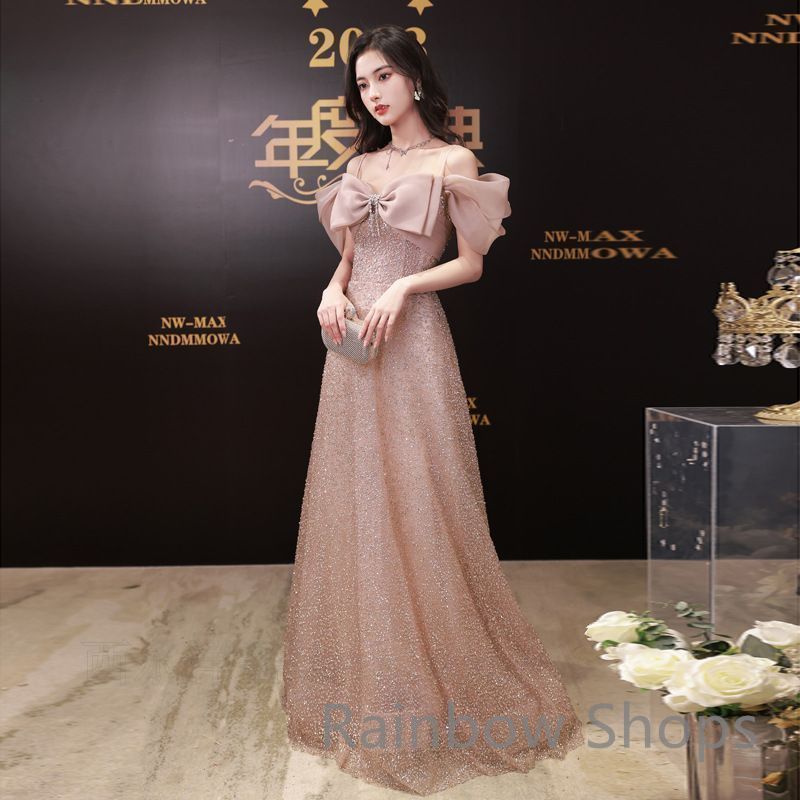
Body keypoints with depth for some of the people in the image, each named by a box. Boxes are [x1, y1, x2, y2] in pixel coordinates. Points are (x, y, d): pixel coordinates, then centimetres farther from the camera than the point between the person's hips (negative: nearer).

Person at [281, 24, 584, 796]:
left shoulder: (451, 160, -1)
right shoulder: (360, 165, 15)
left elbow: (472, 263, -4)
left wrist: (403, 287, -16)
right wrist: (333, 288, -2)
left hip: (410, 342, -6)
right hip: (352, 343, 6)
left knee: (415, 504, -3)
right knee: (353, 504, 9)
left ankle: (431, 682, 13)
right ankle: (361, 676, 25)